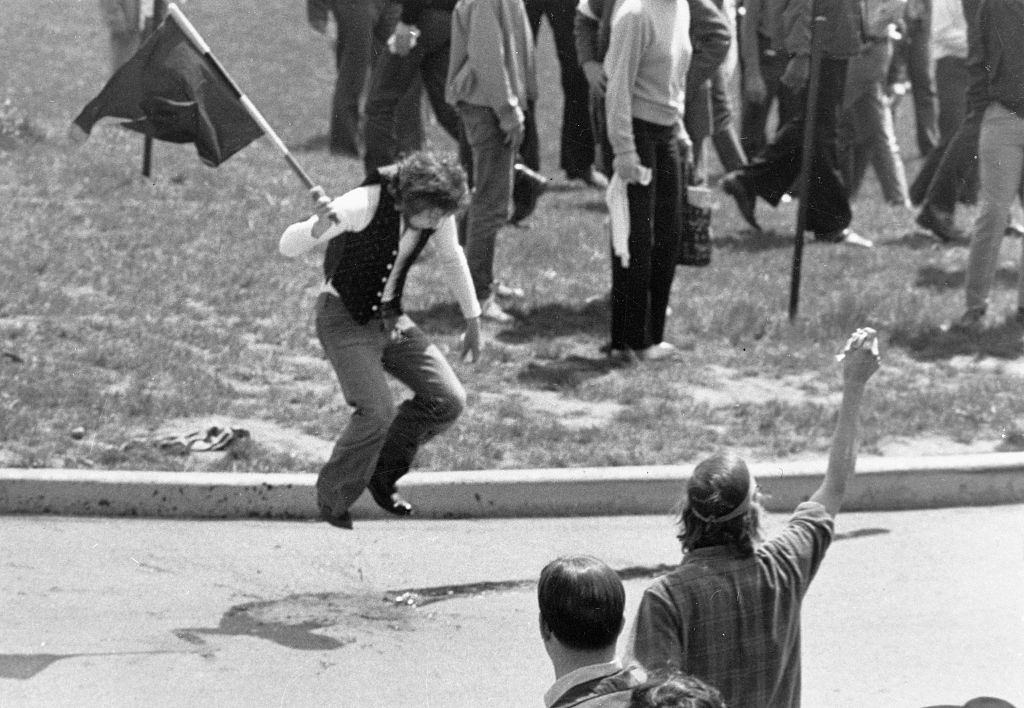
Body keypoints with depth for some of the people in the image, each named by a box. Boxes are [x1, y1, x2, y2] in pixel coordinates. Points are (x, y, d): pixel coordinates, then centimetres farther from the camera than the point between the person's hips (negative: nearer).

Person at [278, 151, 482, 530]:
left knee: (448, 400, -3)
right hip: (345, 318, -7)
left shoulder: (438, 207, -11)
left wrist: (472, 321, 18)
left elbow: (452, 259, 11)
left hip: (390, 317, 7)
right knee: (376, 413, -22)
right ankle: (332, 501, 0)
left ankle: (382, 473, 16)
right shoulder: (365, 204, -29)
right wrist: (318, 228, -53)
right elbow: (288, 246, -31)